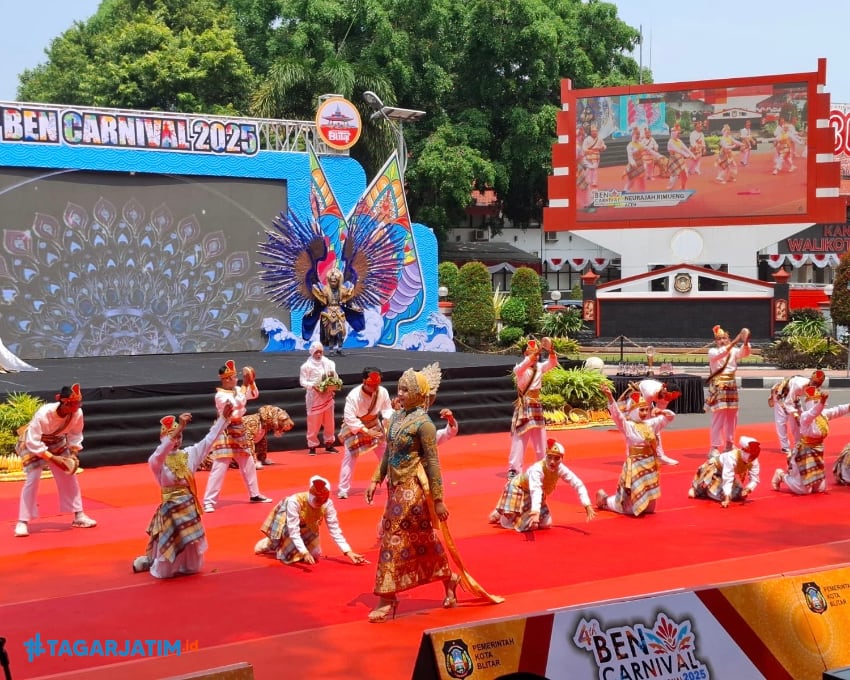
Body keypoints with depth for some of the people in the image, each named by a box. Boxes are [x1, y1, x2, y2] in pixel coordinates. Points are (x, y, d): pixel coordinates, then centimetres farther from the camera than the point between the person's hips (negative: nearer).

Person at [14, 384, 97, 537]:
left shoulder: (77, 414, -24)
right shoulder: (43, 414, -39)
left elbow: (75, 435, -5)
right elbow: (33, 442, -34)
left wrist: (74, 454, -20)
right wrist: (53, 458, -37)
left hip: (56, 442, 5)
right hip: (32, 442, -5)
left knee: (69, 477, 4)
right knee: (33, 479, -14)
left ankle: (78, 516, 17)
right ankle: (23, 522, -6)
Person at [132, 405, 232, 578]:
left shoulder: (189, 454, 5)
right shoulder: (156, 461, -11)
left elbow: (209, 440, 3)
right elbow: (162, 452, -33)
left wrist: (223, 417, -6)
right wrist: (179, 428, -44)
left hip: (189, 508, 5)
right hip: (171, 509, -5)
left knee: (191, 566, 13)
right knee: (164, 570, 1)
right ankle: (144, 562, 28)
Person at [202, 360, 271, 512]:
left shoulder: (237, 390, 6)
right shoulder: (220, 395, -18)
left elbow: (254, 395, 11)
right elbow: (238, 403, -30)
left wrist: (251, 382, -5)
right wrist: (245, 384, -28)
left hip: (239, 432, 8)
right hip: (226, 434, -8)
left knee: (248, 464, 18)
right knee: (219, 468, -12)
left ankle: (254, 494, 33)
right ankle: (209, 501, -10)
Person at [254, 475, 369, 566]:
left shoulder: (327, 504, -28)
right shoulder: (294, 502, -40)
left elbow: (335, 530, -22)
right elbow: (294, 531, -38)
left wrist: (348, 552, -30)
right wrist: (305, 553, -48)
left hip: (305, 527, 5)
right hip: (284, 523, -5)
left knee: (315, 555, 5)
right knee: (292, 556, -15)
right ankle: (272, 544, 17)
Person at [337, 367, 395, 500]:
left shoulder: (383, 392, -20)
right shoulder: (354, 395, -31)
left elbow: (387, 410, -8)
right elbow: (349, 418, -31)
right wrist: (366, 431, -32)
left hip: (374, 425, 4)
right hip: (354, 428, -4)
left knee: (386, 454, 11)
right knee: (349, 457, -7)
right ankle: (343, 489, 2)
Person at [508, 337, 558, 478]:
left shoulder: (540, 367, 6)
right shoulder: (520, 368, -8)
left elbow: (552, 363, -10)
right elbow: (519, 369, -31)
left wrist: (550, 351, -31)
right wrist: (535, 352, -40)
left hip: (536, 406, 5)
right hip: (523, 406, -5)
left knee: (540, 439, 12)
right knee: (519, 438, -8)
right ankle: (513, 469, -8)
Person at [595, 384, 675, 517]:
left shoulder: (651, 424, 5)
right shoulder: (628, 425, -13)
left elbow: (670, 417, 14)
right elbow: (616, 414, -30)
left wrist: (662, 412, -9)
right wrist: (610, 397, -45)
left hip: (650, 465, 6)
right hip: (635, 465, -6)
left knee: (647, 505, 16)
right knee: (630, 506, 1)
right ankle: (604, 499, 26)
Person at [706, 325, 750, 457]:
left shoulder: (733, 351, 7)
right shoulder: (712, 352, -3)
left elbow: (745, 353, -12)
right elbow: (720, 354, -26)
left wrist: (745, 343, -34)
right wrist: (734, 342, -35)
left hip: (731, 385, 5)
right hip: (718, 386, -5)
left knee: (732, 417, 10)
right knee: (718, 417, -10)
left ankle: (729, 445, 22)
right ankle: (715, 448, -9)